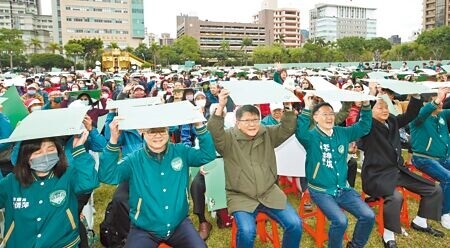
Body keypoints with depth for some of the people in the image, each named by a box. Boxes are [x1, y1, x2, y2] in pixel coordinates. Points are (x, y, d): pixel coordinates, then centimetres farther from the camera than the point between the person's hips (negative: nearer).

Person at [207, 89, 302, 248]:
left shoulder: (268, 134, 5)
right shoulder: (228, 138, -7)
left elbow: (288, 129, -5)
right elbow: (214, 133, -25)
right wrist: (220, 108, -39)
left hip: (269, 193, 4)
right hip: (240, 197, -3)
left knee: (295, 224, -9)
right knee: (247, 231, -27)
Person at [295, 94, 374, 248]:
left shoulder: (342, 133, 6)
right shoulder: (311, 137, -11)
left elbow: (364, 126, 8)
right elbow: (300, 132, -33)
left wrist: (366, 105, -6)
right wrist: (307, 108, -40)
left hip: (343, 188, 6)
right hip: (321, 191, -5)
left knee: (369, 216, -6)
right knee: (340, 221, -25)